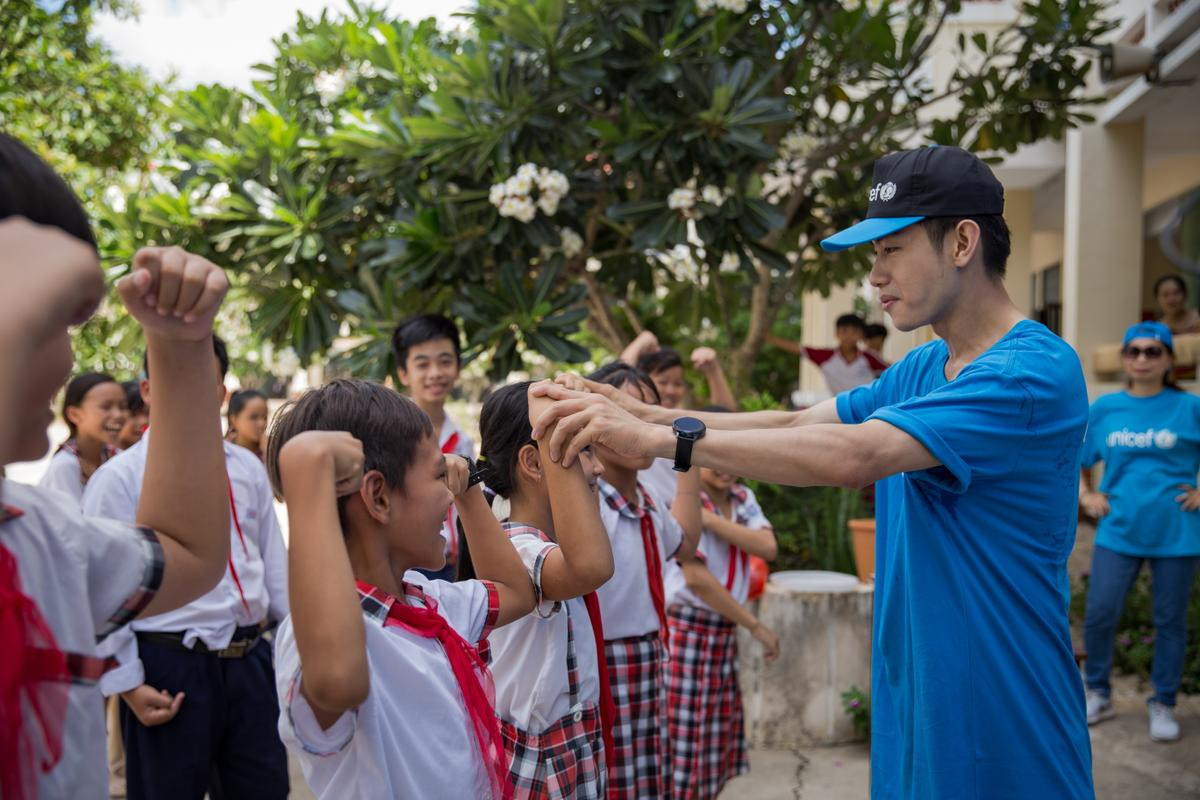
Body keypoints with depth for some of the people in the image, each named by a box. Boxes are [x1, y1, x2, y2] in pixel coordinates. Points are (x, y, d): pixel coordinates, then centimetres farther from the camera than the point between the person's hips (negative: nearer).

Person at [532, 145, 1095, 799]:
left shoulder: (1035, 369, -21)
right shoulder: (921, 370, 9)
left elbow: (852, 455, -31)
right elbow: (795, 424, 3)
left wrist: (661, 438, -30)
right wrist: (646, 414, -10)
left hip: (1002, 734, -7)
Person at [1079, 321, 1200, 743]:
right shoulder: (1104, 408, 3)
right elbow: (1077, 460, 15)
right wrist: (1086, 495, 4)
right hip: (1118, 531, 2)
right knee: (1099, 615, 0)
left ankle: (1163, 705, 23)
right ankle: (1098, 694, 20)